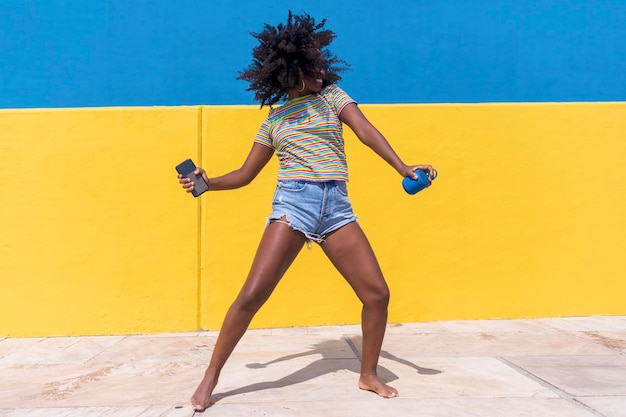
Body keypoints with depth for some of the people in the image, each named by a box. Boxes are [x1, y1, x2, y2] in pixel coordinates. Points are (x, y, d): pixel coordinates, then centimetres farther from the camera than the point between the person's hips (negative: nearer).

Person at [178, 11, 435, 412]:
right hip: (293, 202, -1)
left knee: (377, 293, -3)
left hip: (337, 207, 1)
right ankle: (211, 376, 7)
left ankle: (369, 374, 19)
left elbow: (366, 130, -2)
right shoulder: (274, 119, 15)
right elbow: (246, 174, 18)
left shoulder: (331, 95, 14)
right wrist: (207, 182, 0)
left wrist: (403, 168, -18)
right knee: (252, 295, -10)